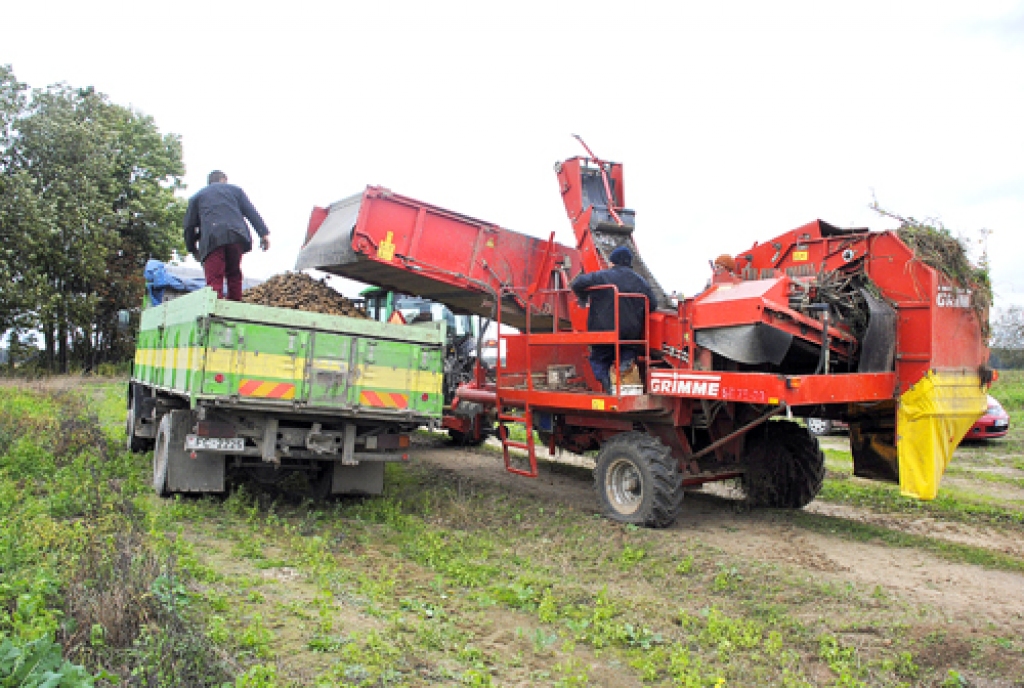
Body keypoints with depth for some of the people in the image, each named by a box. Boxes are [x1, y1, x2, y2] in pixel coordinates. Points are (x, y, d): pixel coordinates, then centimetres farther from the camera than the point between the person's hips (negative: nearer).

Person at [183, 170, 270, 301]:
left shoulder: (197, 196, 25)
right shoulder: (235, 189, 26)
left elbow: (189, 225, 19)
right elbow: (251, 212, 14)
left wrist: (193, 249, 26)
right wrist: (263, 233, 7)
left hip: (212, 239, -1)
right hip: (236, 236, 1)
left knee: (214, 281, -8)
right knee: (234, 275, 14)